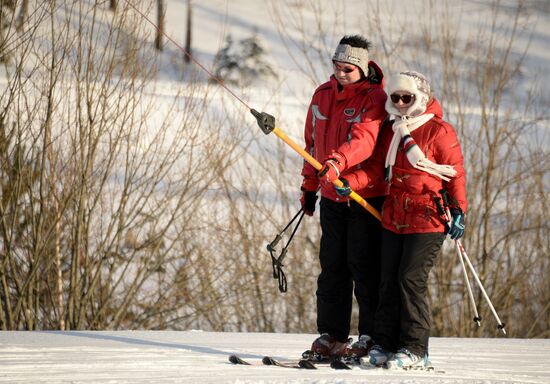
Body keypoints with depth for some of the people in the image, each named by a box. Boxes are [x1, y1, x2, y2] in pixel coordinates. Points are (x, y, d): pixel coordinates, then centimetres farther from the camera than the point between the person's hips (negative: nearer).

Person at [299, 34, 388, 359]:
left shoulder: (374, 98, -10)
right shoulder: (323, 95, 10)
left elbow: (365, 138, -27)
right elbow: (314, 141, 20)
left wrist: (337, 162, -43)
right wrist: (309, 185, 20)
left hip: (367, 195, -6)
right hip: (332, 196, 6)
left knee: (364, 265, -5)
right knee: (332, 265, 7)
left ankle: (371, 334, 1)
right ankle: (331, 334, 13)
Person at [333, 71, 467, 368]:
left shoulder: (439, 132, -4)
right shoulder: (391, 131, 14)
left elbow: (456, 173, -2)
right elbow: (377, 167, 13)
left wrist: (458, 210, -7)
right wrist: (350, 182, -4)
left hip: (427, 220, -6)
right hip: (394, 218, 6)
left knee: (412, 279, -12)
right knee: (389, 280, 5)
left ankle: (415, 349, -8)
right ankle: (385, 342, 12)